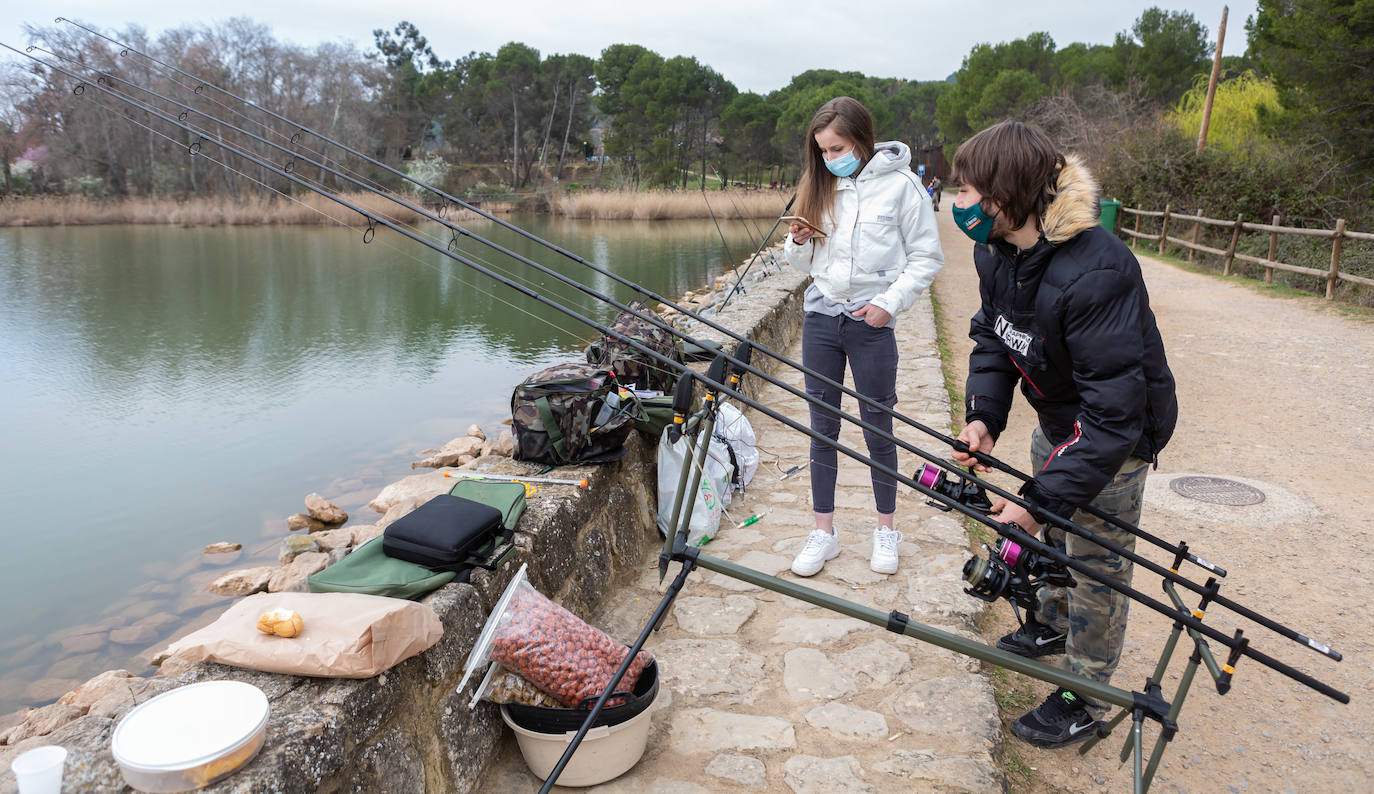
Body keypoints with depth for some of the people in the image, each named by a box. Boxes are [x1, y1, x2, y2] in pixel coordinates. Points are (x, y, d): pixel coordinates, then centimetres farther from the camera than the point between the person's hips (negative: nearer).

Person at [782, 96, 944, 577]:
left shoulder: (900, 184, -6)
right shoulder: (820, 186, 9)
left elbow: (927, 257, -3)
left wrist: (889, 303, -12)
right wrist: (798, 243, -6)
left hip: (871, 323, -4)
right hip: (820, 318, 4)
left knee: (877, 428, 6)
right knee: (822, 427, 7)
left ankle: (886, 528, 25)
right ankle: (824, 533, 18)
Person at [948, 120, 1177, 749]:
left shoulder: (1095, 273, -38)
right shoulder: (997, 252, -11)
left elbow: (1113, 411, -36)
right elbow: (992, 333, 3)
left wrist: (1042, 498, -36)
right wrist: (983, 413, -14)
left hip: (1117, 436, -8)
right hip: (1058, 420, 8)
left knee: (1096, 565, 5)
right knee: (1052, 530, 25)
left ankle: (1084, 700, 24)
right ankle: (1052, 625, 51)